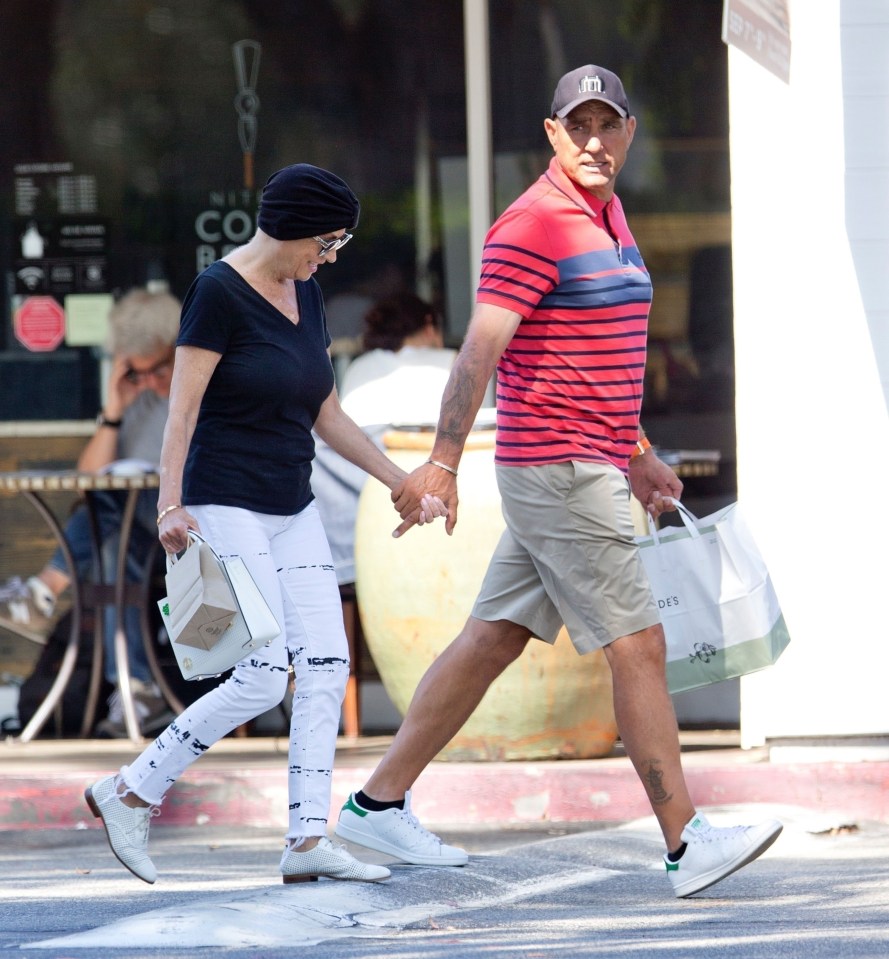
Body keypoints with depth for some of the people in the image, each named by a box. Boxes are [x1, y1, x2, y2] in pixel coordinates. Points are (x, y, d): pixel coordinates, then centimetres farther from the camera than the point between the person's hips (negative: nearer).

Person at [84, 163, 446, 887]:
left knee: (326, 665, -3)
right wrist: (171, 504, -25)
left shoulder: (305, 294, 12)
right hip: (226, 509, -8)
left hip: (293, 512, 8)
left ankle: (308, 840, -3)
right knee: (262, 679, -13)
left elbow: (328, 417, 19)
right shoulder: (220, 292, -11)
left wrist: (402, 482, 16)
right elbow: (183, 407, -15)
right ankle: (129, 795, 1)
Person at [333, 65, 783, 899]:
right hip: (558, 473, -9)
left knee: (491, 640, 10)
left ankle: (378, 803, 15)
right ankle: (687, 846, -6)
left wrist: (638, 456, 27)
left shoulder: (606, 217, 16)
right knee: (638, 647, -9)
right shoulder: (535, 223, -14)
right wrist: (442, 463, -29)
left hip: (586, 468, 9)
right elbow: (481, 347, -22)